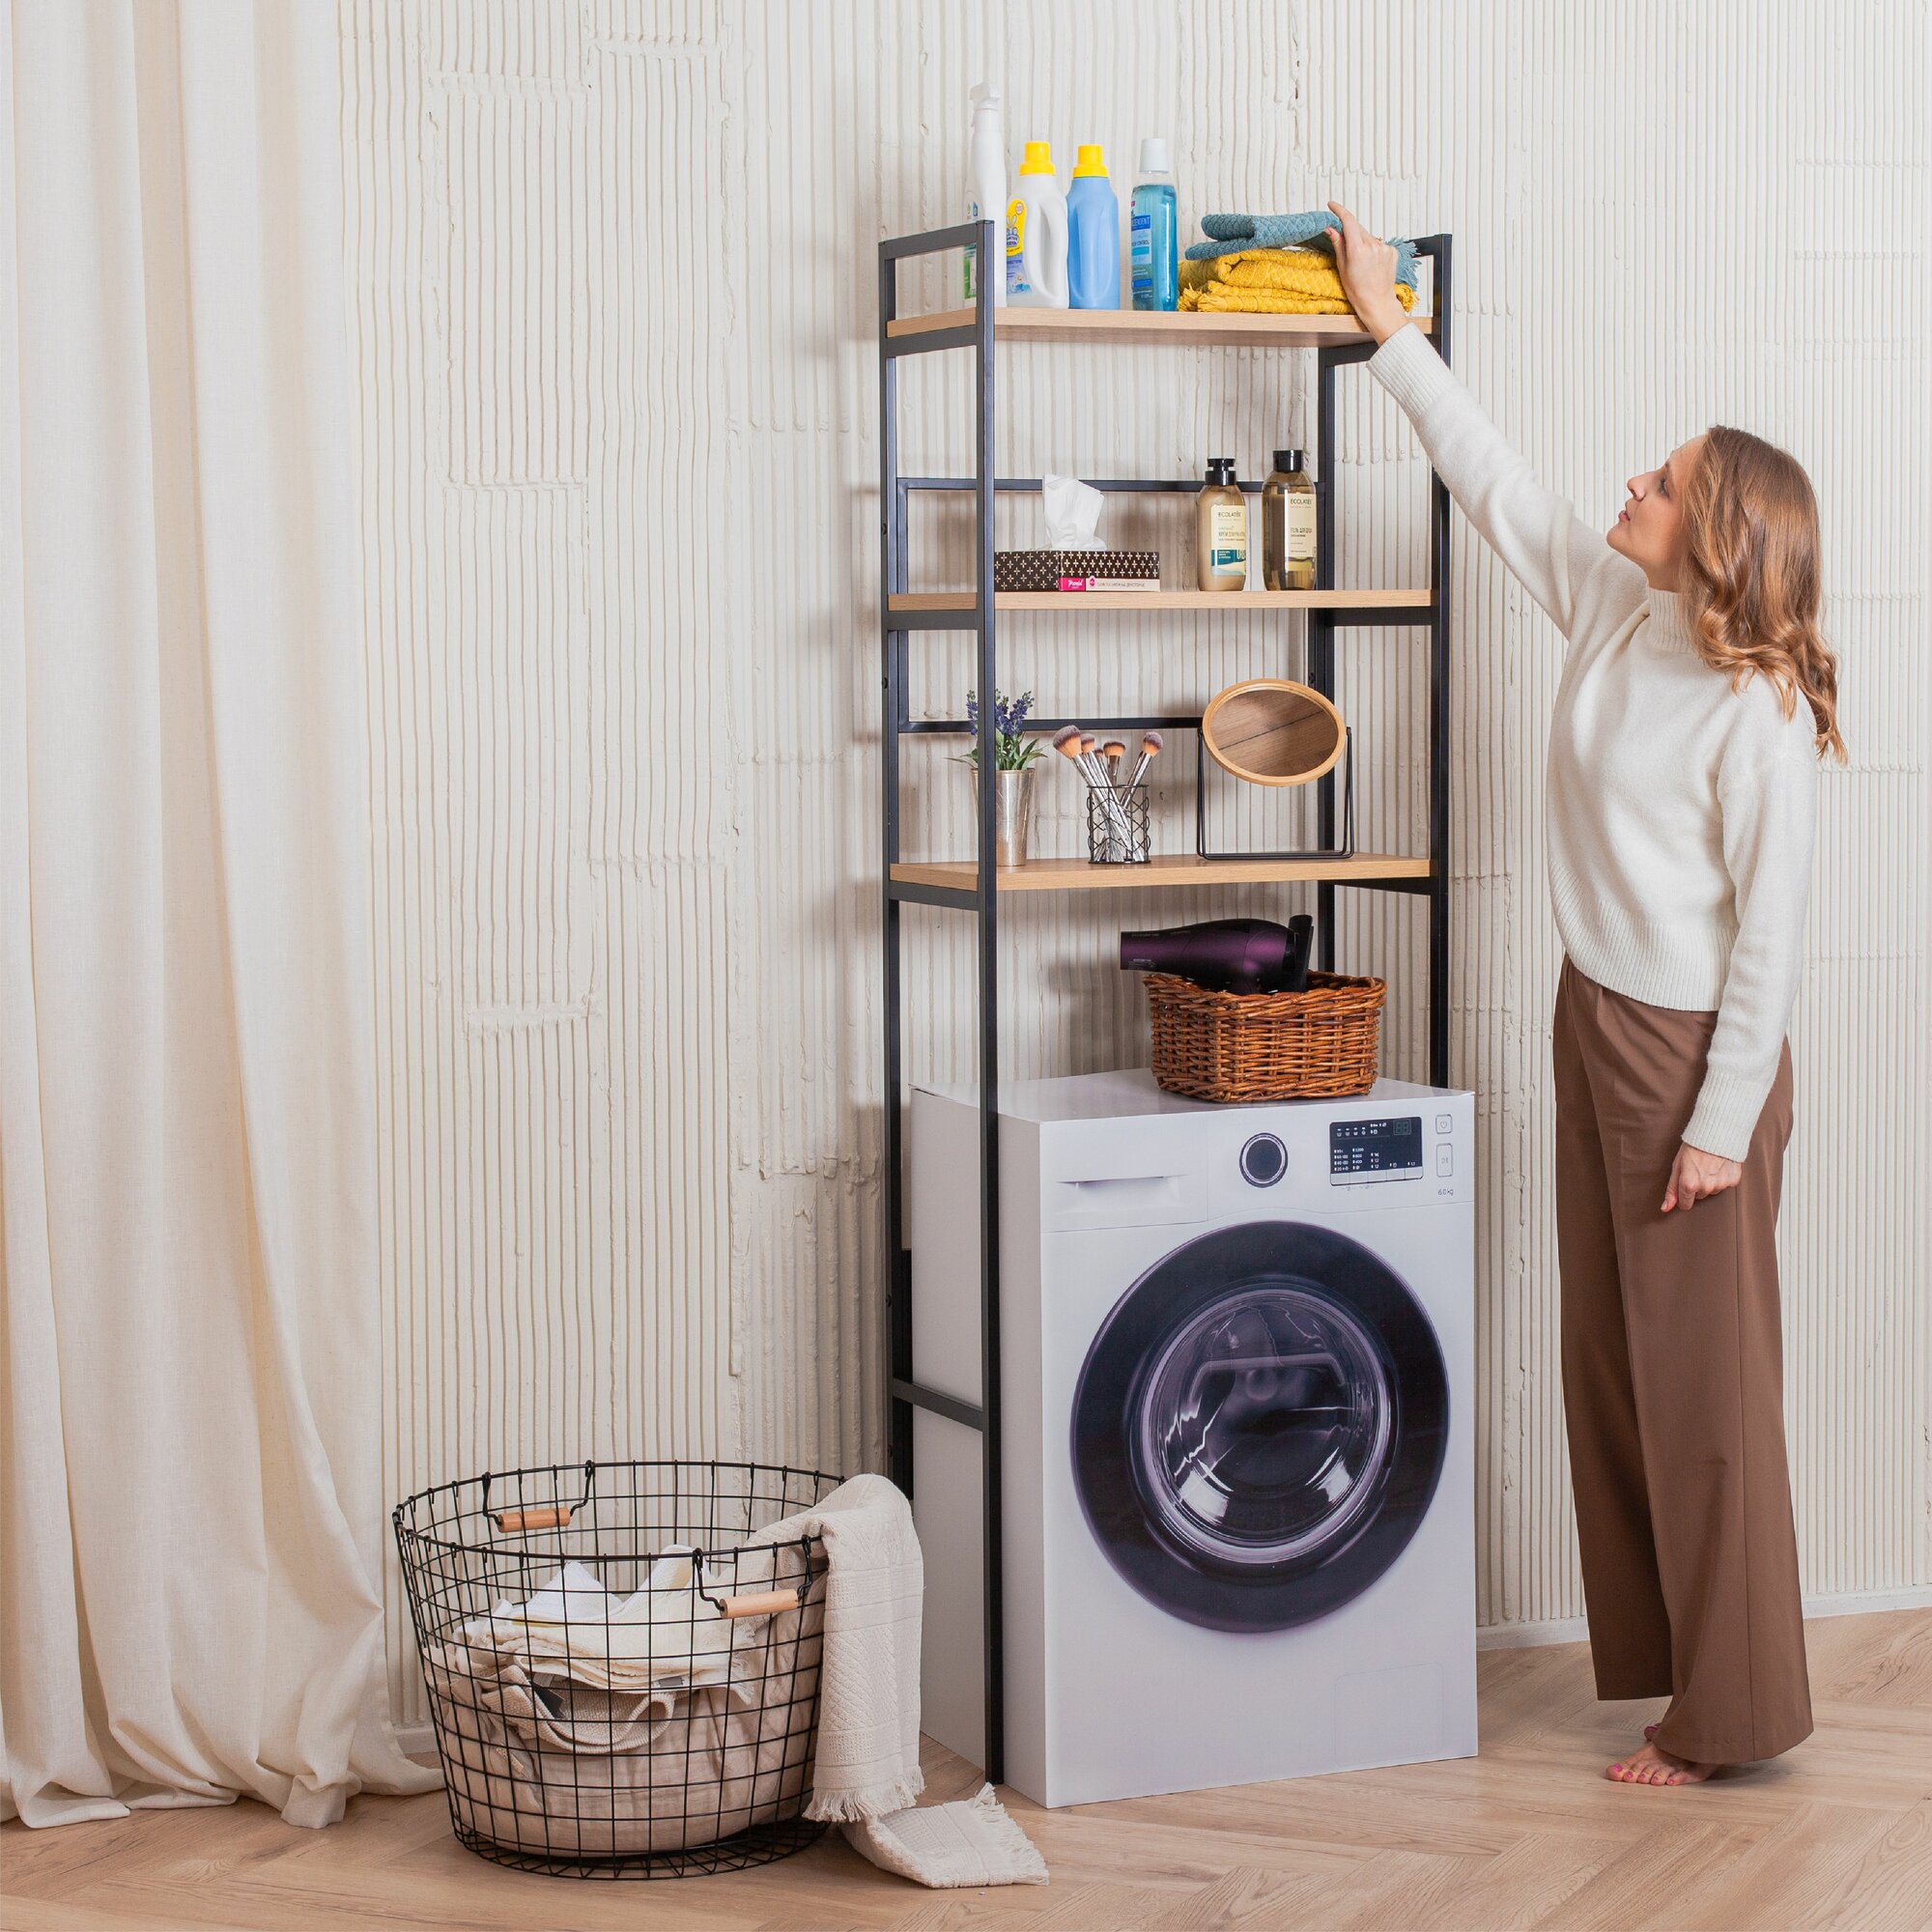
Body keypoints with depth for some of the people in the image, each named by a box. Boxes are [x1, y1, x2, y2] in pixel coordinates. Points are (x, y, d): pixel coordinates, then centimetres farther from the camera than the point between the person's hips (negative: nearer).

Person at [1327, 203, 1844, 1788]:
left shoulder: (1758, 710, -18)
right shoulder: (1611, 611, 3)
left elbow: (1771, 930, -17)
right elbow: (1495, 482, 15)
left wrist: (1723, 1121, -18)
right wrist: (1390, 325, 18)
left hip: (1696, 1055, -8)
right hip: (1596, 1022, 8)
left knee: (1701, 1382, -2)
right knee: (1609, 1366, 13)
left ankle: (1732, 1712, 7)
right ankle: (1653, 1651, 24)